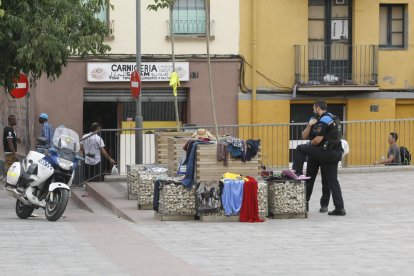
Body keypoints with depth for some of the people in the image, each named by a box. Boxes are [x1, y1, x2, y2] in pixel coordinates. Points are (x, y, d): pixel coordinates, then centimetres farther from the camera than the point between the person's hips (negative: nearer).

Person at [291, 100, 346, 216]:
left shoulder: (323, 121, -13)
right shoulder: (332, 118, 16)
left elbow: (318, 140, -17)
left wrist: (310, 144, 3)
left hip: (326, 153, -9)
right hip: (336, 153, 9)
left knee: (300, 149, 3)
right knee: (332, 180, 11)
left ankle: (297, 172, 4)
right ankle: (339, 208, 9)